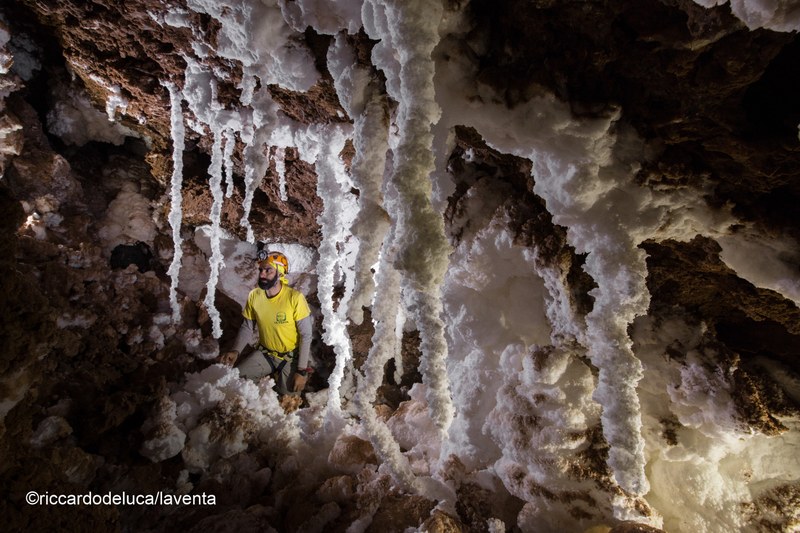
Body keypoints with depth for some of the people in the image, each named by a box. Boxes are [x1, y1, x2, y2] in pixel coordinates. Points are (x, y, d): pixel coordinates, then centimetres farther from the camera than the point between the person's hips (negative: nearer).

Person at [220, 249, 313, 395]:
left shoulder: (295, 297, -24)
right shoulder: (254, 296, -10)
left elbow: (306, 335, -17)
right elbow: (247, 328, 3)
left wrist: (301, 371, -17)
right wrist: (235, 350, -16)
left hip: (291, 356, -3)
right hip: (265, 353, 4)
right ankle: (273, 374, 16)